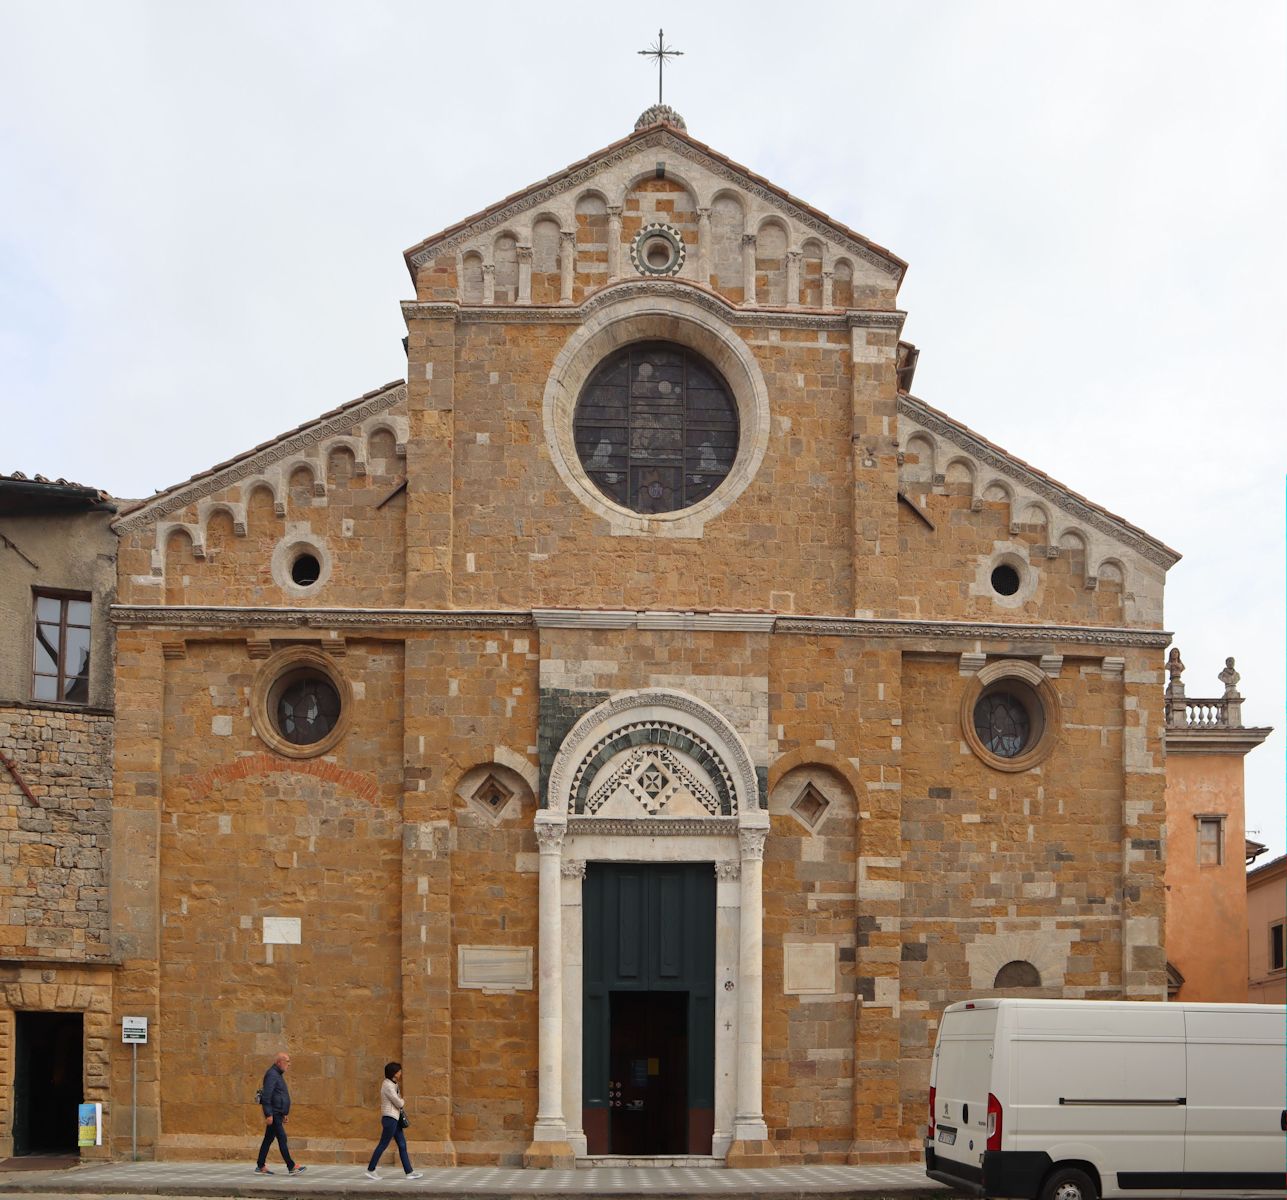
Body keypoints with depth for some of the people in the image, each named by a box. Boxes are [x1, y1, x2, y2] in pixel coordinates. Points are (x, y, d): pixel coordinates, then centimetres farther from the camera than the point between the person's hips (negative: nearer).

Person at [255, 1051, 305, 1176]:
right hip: (273, 1113, -10)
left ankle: (260, 1167, 13)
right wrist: (269, 1114, -25)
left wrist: (284, 1114, 25)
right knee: (282, 1138, -10)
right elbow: (266, 1095, -21)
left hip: (278, 1114, 10)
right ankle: (292, 1167, -11)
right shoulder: (272, 1074, -14)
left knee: (268, 1139, 11)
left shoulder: (278, 1075, 19)